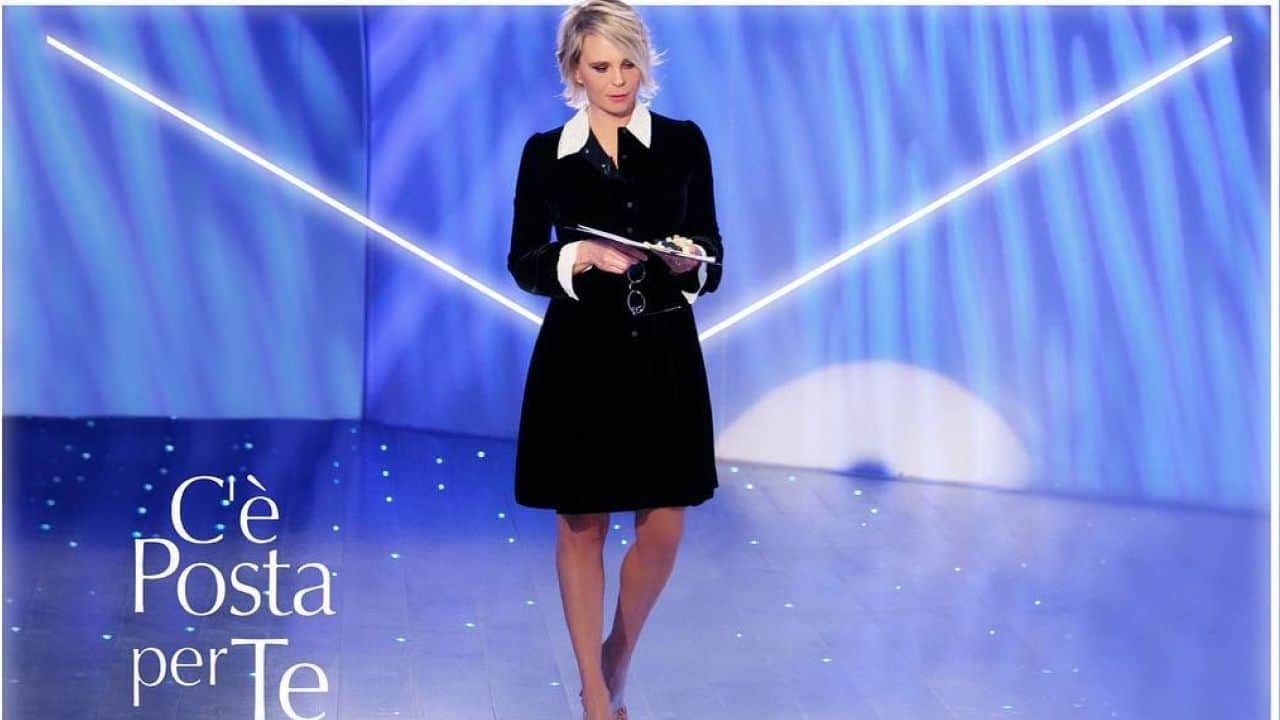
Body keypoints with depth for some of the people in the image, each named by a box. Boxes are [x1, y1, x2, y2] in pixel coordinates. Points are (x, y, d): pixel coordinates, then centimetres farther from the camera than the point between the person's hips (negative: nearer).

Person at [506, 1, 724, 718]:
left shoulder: (683, 142, 4)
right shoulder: (546, 153, 2)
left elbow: (712, 247, 5)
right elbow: (523, 262, 1)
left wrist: (692, 261, -18)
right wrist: (581, 257, -17)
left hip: (664, 352, 1)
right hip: (581, 355, -1)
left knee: (664, 526, 3)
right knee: (583, 524, 5)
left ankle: (618, 660, 29)